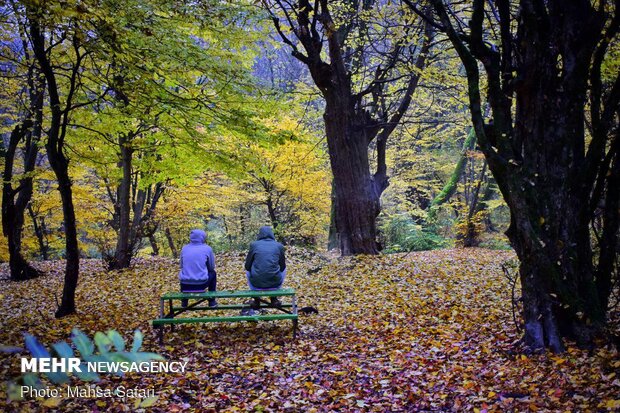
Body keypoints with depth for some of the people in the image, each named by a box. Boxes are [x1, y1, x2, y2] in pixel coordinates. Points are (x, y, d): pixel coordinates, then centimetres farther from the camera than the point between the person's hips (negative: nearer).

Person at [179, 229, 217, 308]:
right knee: (213, 273, 29)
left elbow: (181, 266, 15)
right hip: (201, 285, -2)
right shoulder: (207, 249, -1)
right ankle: (212, 301, 29)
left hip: (185, 285, 2)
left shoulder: (184, 248, 5)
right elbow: (212, 267, 9)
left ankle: (184, 302, 37)